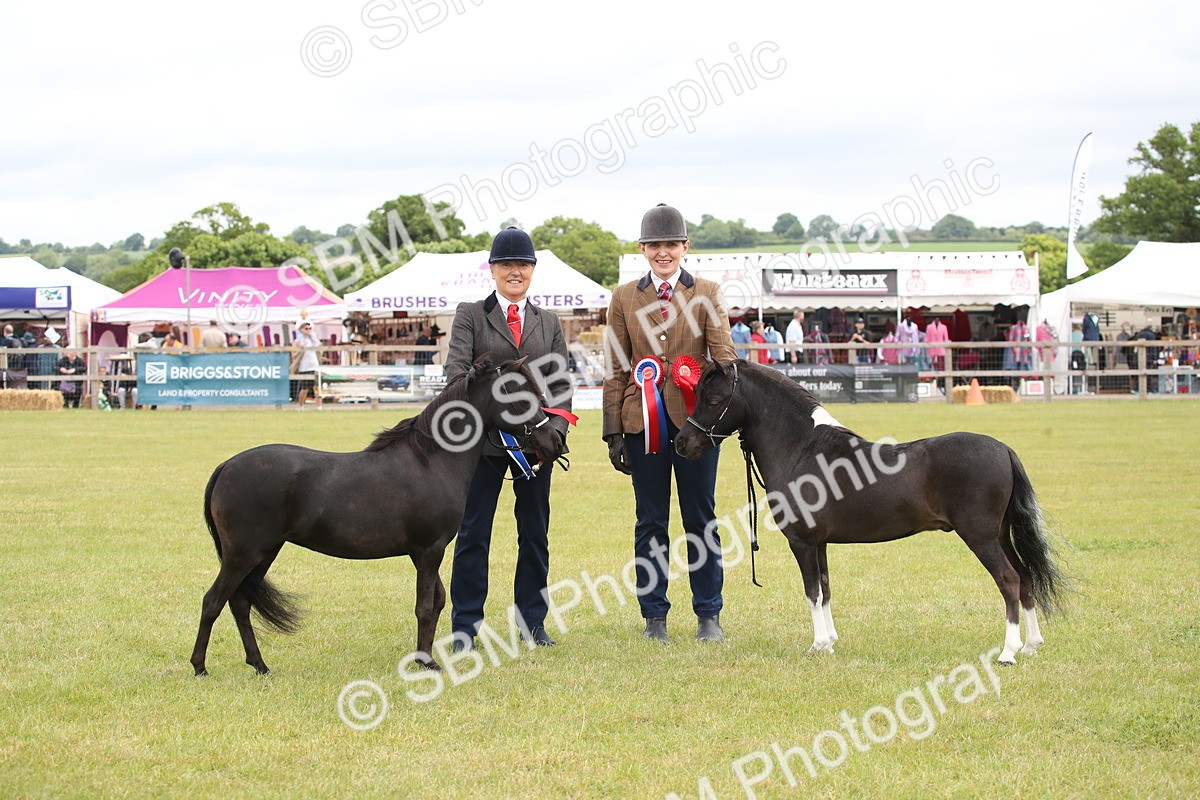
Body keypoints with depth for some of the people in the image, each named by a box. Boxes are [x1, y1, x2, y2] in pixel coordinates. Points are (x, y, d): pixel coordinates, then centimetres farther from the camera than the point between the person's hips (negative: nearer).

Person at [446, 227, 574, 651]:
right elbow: (456, 372, -7)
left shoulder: (549, 323, 14)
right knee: (473, 533, 0)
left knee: (535, 533, 9)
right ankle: (464, 627, 6)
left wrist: (555, 429, -8)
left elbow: (561, 383, 9)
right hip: (483, 439, -3)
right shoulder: (470, 315, 4)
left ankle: (532, 622, 19)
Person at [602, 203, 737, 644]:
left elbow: (724, 355, -4)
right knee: (650, 522, 5)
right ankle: (654, 616, 13)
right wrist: (613, 431, 1)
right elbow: (616, 370, 7)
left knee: (701, 519, 5)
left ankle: (708, 615, 13)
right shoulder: (624, 297, 7)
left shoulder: (707, 294, 4)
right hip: (643, 422, 1)